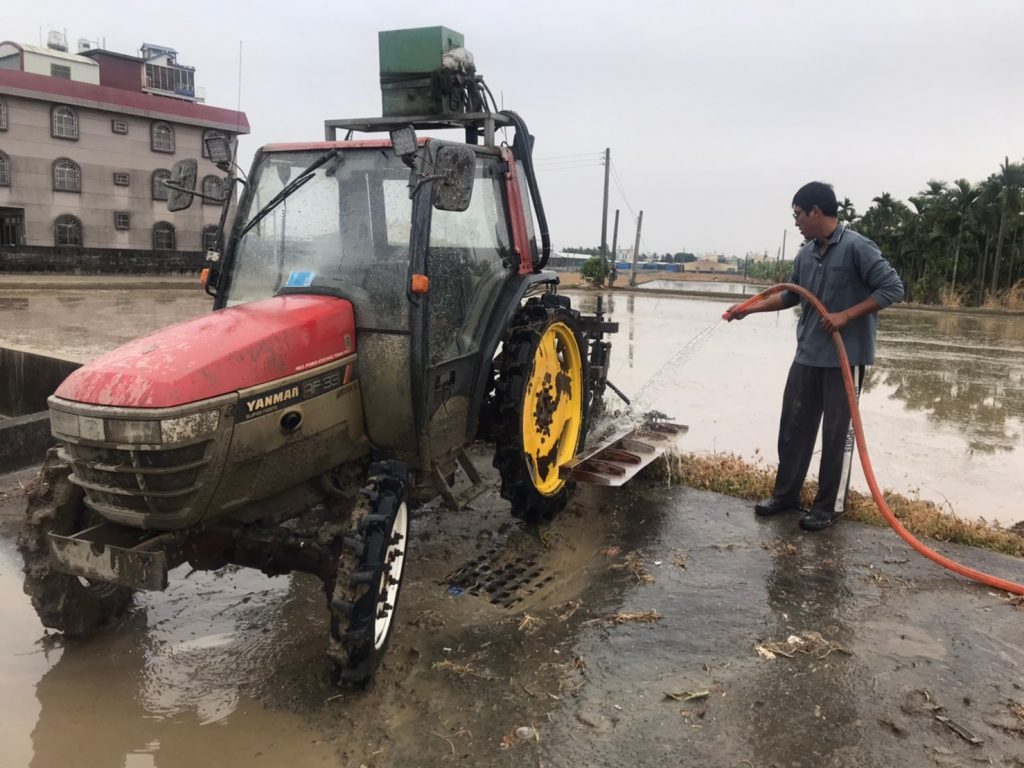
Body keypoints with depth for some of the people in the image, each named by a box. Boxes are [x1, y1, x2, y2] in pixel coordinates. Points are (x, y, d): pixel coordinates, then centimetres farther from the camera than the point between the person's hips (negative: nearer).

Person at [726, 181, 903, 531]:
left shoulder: (857, 247, -13)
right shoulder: (805, 254, 7)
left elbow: (893, 287, -15)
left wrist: (845, 316, -20)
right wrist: (749, 308, 16)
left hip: (845, 357, -7)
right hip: (807, 355, 7)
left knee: (837, 432, 3)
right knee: (793, 426, 11)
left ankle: (829, 505, 15)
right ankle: (786, 493, 25)